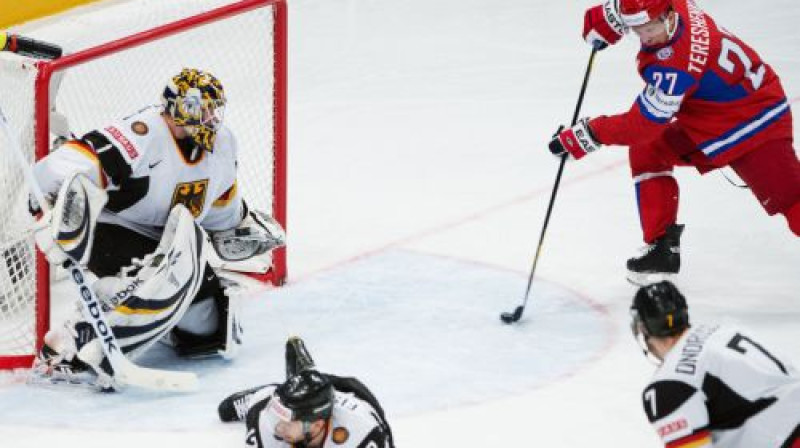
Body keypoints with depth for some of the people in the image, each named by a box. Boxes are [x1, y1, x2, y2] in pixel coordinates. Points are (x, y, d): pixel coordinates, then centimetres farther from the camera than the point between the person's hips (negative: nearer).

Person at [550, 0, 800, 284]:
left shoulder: (676, 62, -33)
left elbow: (644, 123, -26)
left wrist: (588, 134, -18)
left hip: (756, 122, -10)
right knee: (647, 152, 7)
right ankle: (662, 249, 13)